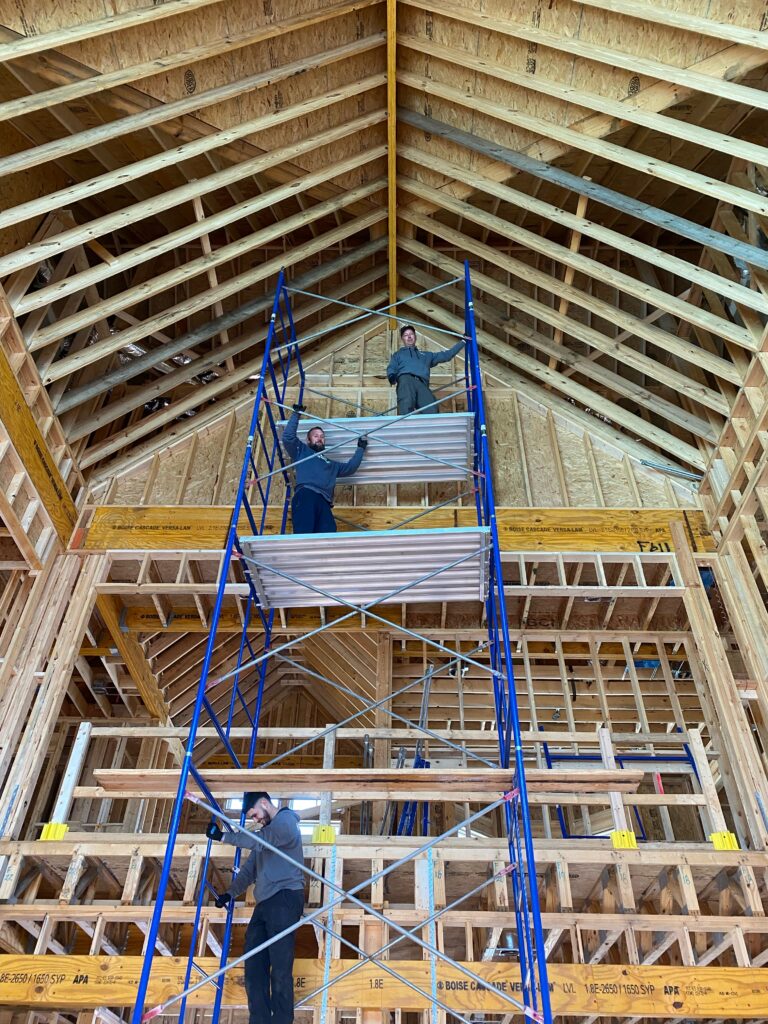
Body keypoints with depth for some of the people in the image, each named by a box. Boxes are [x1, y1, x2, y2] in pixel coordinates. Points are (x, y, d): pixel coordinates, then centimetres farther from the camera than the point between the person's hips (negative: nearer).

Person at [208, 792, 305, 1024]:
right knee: (254, 968, 1)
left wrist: (223, 836, -13)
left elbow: (260, 840, -17)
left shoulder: (286, 819, -2)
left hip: (284, 899, -9)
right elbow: (250, 870, 26)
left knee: (279, 969, -10)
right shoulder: (265, 833, 27)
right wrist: (230, 893, 15)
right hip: (265, 902, 9)